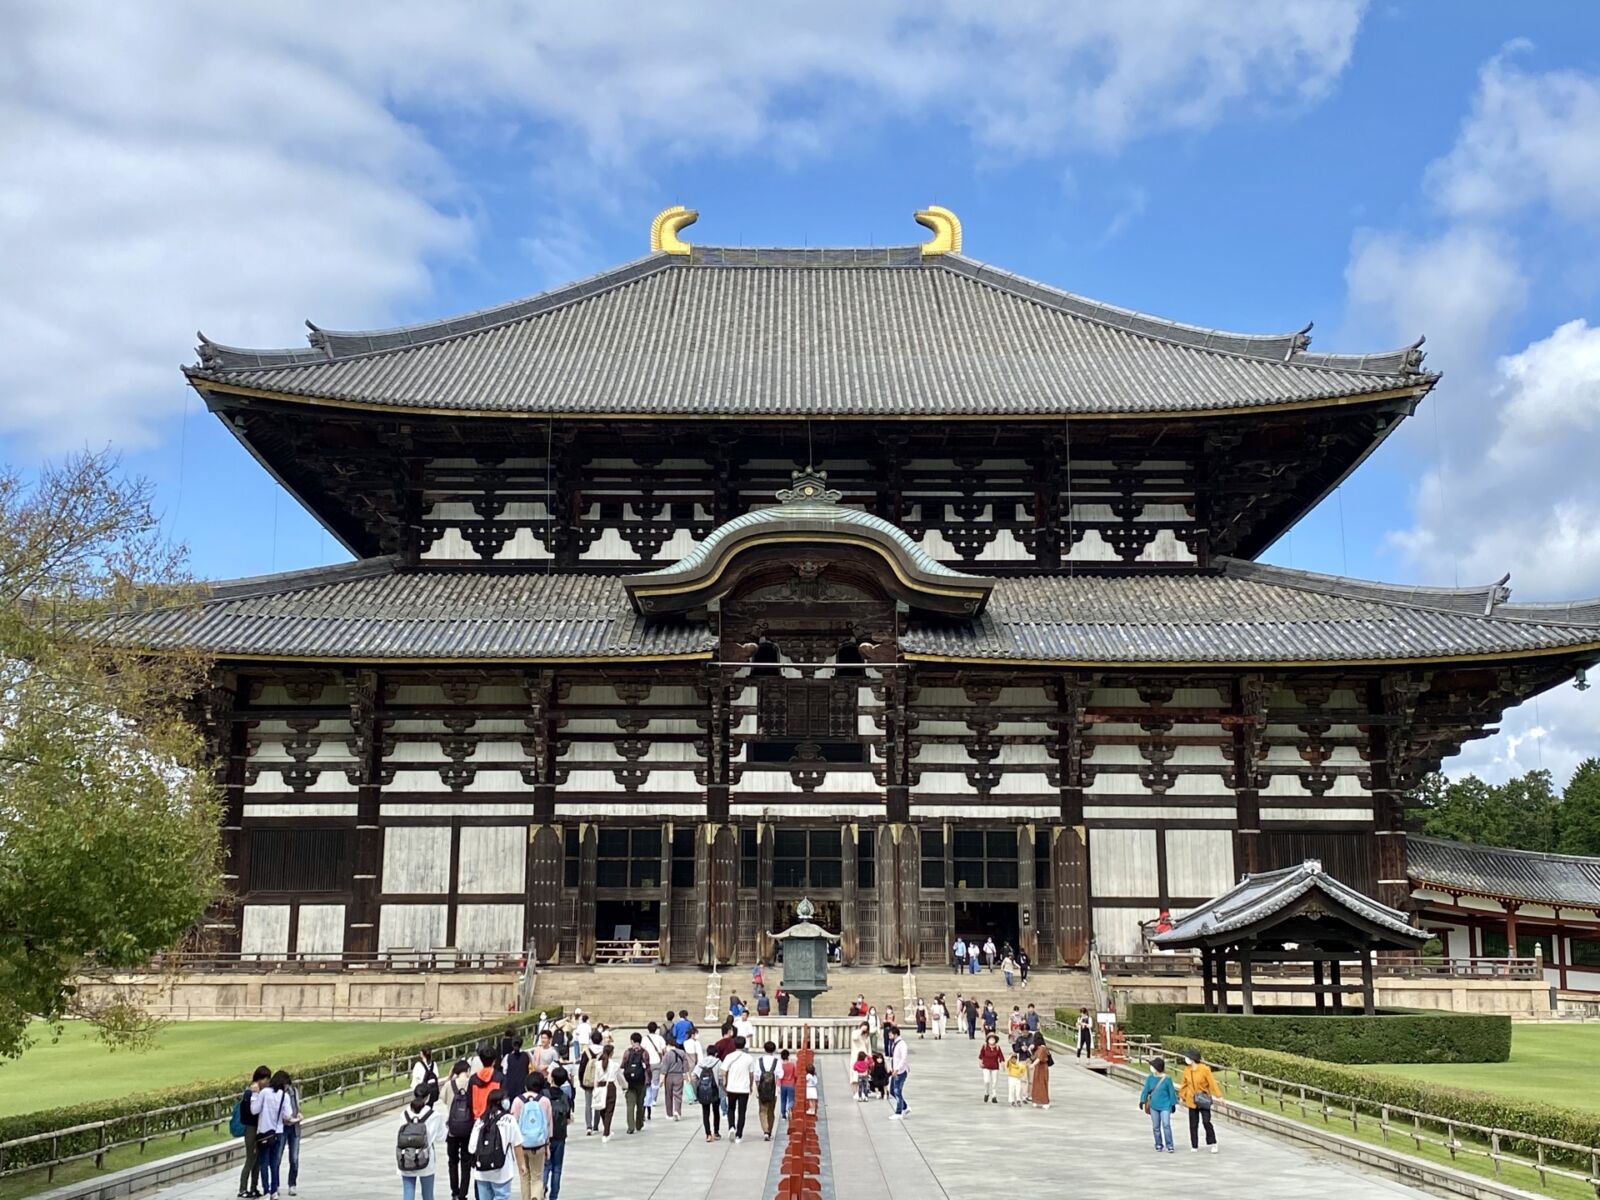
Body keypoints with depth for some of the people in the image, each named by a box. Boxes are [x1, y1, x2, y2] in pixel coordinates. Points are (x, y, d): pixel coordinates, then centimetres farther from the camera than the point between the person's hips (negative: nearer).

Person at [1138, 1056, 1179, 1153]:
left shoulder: (1167, 1079, -9)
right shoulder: (1150, 1078, 0)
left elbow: (1171, 1092, -1)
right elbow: (1145, 1090, 6)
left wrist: (1173, 1104, 1)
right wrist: (1142, 1101, 1)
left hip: (1165, 1106, -4)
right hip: (1154, 1106, 4)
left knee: (1166, 1125, -12)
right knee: (1156, 1127, 9)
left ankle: (1169, 1146, -5)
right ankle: (1158, 1145, 21)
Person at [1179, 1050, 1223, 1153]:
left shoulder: (1204, 1069, -13)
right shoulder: (1187, 1070, 0)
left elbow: (1212, 1083, -12)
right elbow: (1184, 1084, 11)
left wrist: (1218, 1096, -15)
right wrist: (1182, 1096, 15)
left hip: (1203, 1100, -4)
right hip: (1192, 1100, 4)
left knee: (1206, 1121, -11)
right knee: (1193, 1124, 7)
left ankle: (1213, 1144, 1)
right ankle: (1194, 1146, 15)